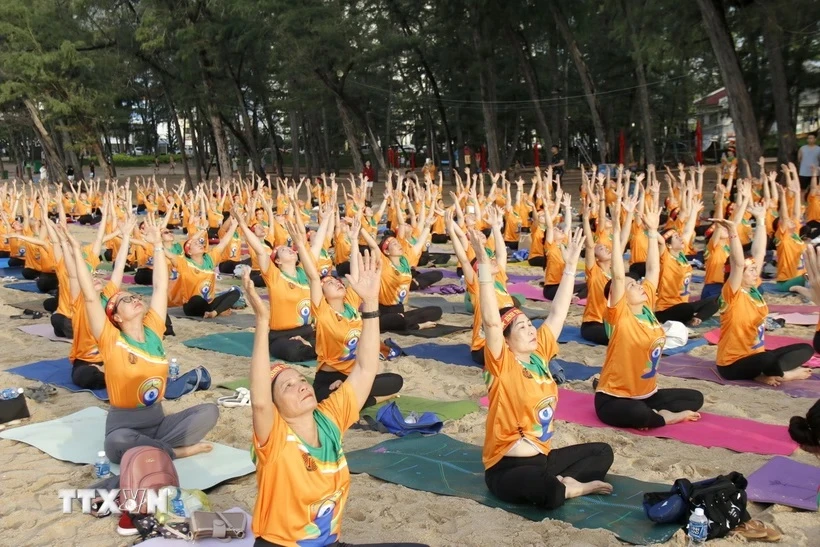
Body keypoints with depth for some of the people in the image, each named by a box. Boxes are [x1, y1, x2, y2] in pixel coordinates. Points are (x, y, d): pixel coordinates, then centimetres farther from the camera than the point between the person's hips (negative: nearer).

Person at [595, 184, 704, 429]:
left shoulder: (647, 306, 2)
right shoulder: (619, 315, -17)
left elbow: (653, 269, 3)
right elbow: (618, 275, -30)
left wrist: (653, 229, -2)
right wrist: (616, 230, -35)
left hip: (646, 394, 8)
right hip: (614, 399, -8)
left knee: (695, 398, 4)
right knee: (638, 414, -38)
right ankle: (666, 416, -11)